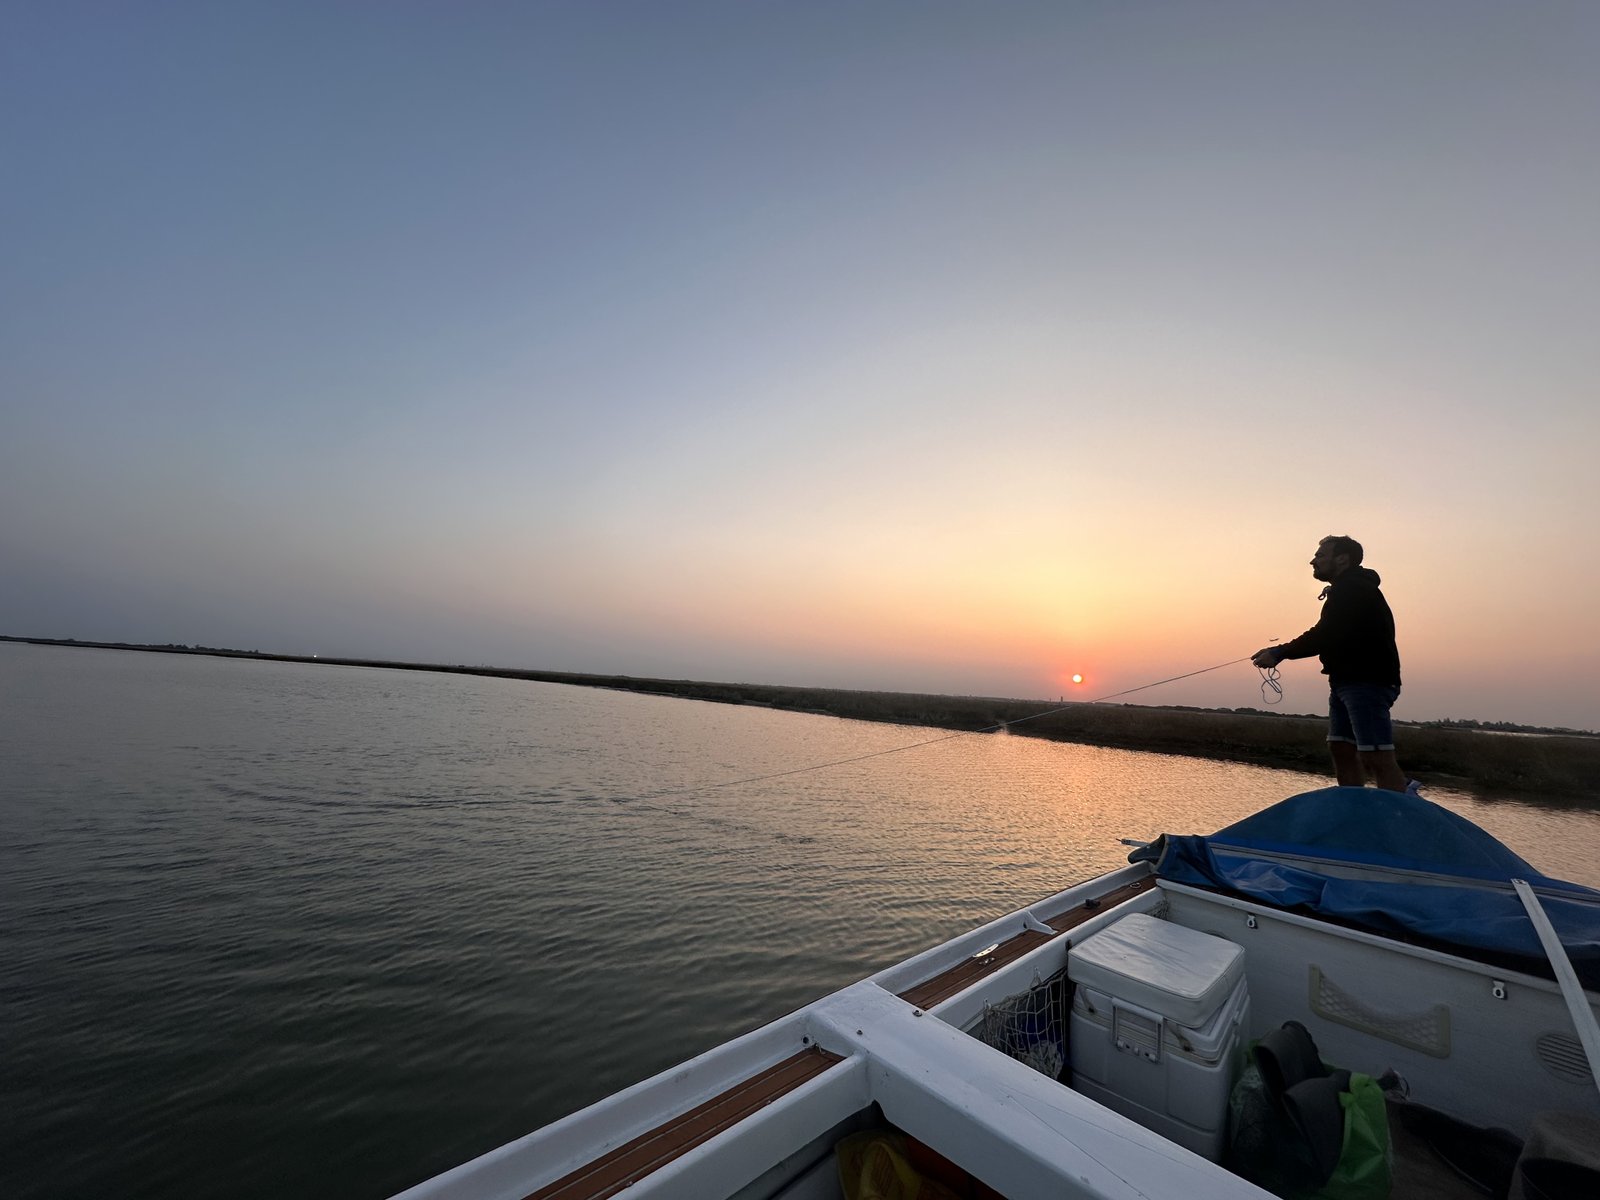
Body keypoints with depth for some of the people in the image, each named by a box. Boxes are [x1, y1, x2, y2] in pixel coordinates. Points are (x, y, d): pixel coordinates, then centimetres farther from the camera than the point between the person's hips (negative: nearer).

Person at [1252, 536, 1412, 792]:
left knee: (1376, 757, -11)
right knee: (1341, 749, 10)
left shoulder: (1354, 589, -12)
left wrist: (1280, 652, -18)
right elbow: (1330, 637, 19)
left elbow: (1325, 635, -21)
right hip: (1348, 681, 10)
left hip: (1367, 682, -10)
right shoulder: (1347, 590, 21)